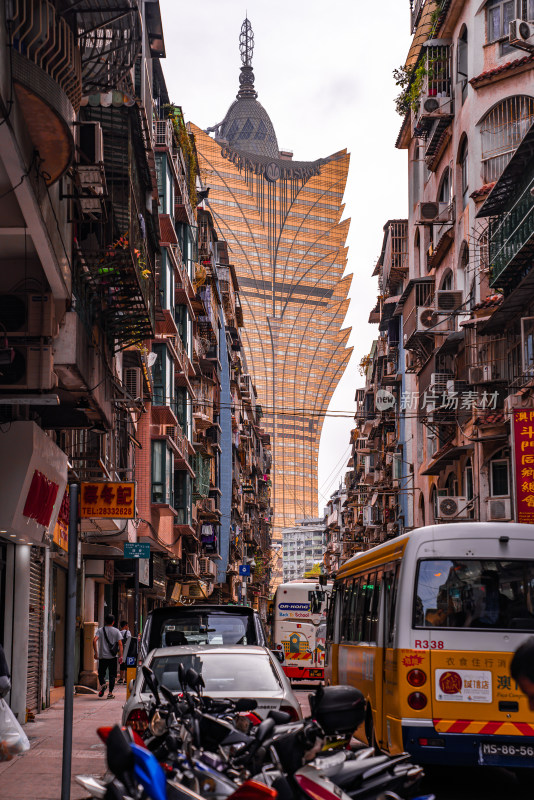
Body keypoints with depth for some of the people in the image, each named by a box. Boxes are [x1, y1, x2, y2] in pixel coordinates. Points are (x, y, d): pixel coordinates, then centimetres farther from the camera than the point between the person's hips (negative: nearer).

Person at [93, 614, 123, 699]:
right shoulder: (116, 631, 2)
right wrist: (121, 656, -3)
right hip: (113, 657, 0)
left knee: (101, 674, 12)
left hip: (102, 656, 0)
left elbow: (94, 641, -11)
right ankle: (110, 693, 1)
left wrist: (96, 653, -7)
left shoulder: (100, 630, 3)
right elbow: (120, 644, -5)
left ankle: (103, 684, -17)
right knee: (112, 675, 7)